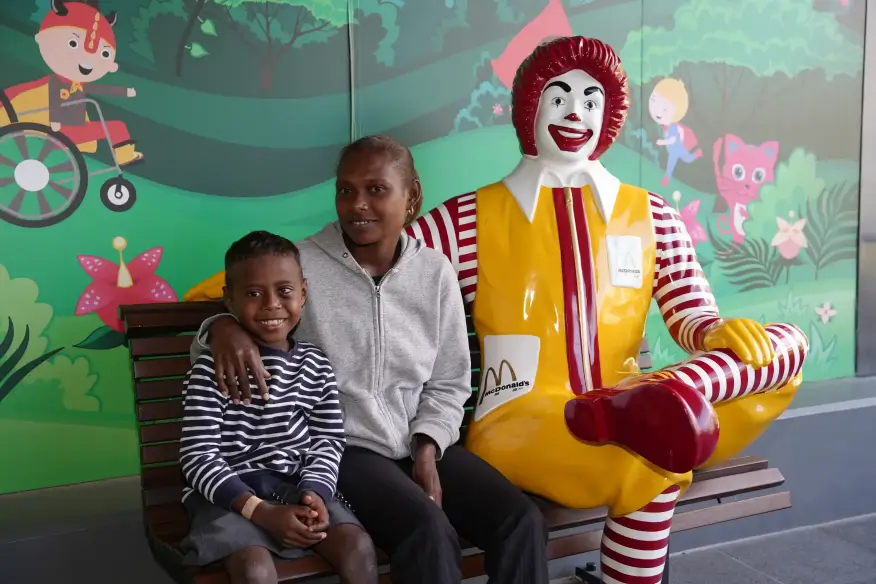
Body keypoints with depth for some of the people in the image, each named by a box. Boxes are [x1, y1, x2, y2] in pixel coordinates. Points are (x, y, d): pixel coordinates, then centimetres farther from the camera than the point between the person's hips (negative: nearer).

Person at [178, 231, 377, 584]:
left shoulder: (315, 364, 6)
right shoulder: (212, 367, -7)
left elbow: (328, 441, 6)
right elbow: (197, 456, -11)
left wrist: (315, 493, -15)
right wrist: (261, 511, -21)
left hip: (297, 486, 4)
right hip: (229, 494, -3)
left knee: (359, 547, -20)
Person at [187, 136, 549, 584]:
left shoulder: (435, 272, 4)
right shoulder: (300, 265, -6)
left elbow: (448, 384, 9)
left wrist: (427, 448, -6)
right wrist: (223, 327, -28)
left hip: (421, 445, 4)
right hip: (342, 447, -4)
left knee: (522, 521, -15)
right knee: (429, 531, -29)